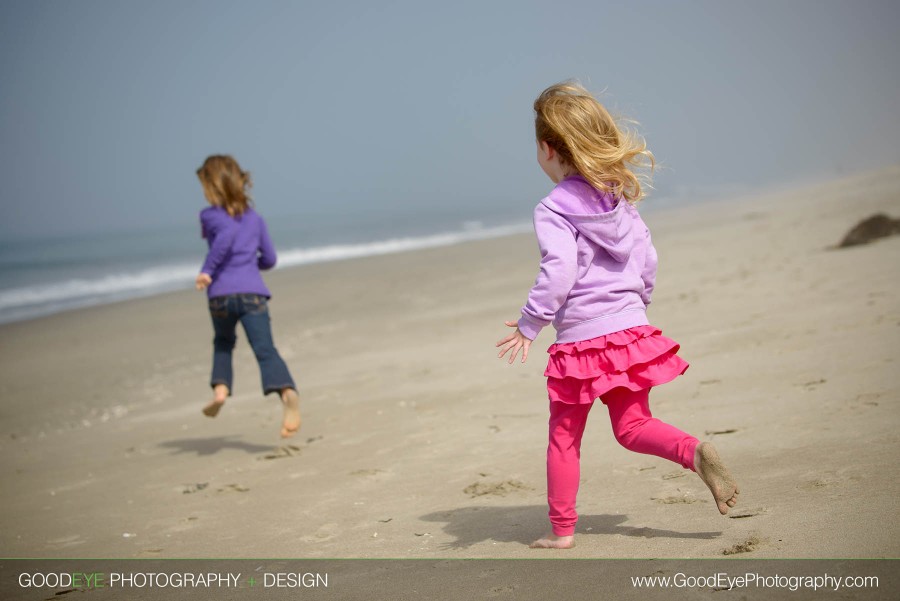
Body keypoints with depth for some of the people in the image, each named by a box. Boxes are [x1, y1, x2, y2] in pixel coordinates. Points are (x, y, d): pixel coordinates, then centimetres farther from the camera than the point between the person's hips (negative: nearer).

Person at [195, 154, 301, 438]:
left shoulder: (211, 215, 5)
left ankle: (220, 388, 9)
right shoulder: (255, 218, 19)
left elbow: (227, 233, -18)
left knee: (223, 341, 27)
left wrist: (206, 269, -20)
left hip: (221, 293, -1)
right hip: (253, 291, 2)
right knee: (265, 349, -11)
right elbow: (269, 259, 21)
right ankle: (288, 392, -37)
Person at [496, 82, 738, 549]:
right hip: (631, 329, 6)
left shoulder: (552, 210, -12)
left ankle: (561, 530, 16)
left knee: (563, 439, 9)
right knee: (633, 427, 15)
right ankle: (695, 453, -11)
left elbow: (558, 273, -23)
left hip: (582, 339, -6)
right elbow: (647, 261, 13)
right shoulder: (619, 199, 8)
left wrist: (529, 324, -14)